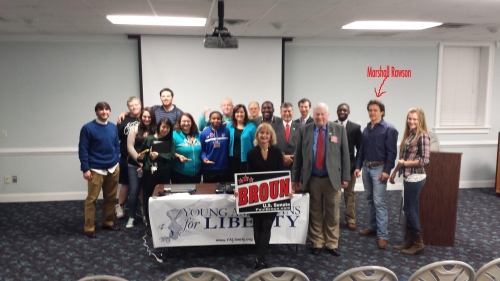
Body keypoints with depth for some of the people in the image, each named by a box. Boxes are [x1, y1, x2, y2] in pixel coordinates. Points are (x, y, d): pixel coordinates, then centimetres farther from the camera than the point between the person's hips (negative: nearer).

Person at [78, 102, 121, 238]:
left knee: (110, 197, 13)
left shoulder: (113, 127, 6)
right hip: (96, 170, -5)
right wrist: (85, 169, -12)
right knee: (92, 199, -1)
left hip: (113, 169, 5)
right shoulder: (88, 128, -8)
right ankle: (89, 228, 9)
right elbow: (83, 149, -9)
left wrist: (117, 163, 11)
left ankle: (108, 222, 28)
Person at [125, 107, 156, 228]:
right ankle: (131, 217, 13)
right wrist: (140, 161, -8)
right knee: (134, 191, 1)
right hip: (134, 165, 1)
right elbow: (130, 147, -2)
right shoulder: (135, 129, 1)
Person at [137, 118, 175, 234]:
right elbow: (142, 155, 5)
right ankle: (150, 225, 16)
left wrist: (158, 155, -16)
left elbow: (171, 156, -6)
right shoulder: (149, 139, 0)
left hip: (164, 174, 2)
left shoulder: (170, 141, 6)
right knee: (148, 198, 4)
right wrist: (141, 158, -16)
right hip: (149, 173, -1)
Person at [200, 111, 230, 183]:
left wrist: (230, 164, 1)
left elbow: (229, 147, 5)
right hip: (209, 169, -1)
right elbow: (202, 149, 2)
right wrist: (204, 158, -16)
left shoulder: (226, 131, 0)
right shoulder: (204, 133, -4)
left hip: (223, 168, 1)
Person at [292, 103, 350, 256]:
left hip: (332, 178, 0)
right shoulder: (304, 130, 2)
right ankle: (317, 243, 22)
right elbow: (298, 155, 4)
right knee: (315, 213, 10)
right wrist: (295, 177, 3)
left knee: (333, 213, 8)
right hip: (312, 178, 0)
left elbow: (345, 154, 1)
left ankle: (332, 244, 22)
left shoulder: (339, 129, 1)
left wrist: (346, 176, -2)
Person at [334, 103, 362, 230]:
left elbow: (360, 148, 2)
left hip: (349, 165, 0)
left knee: (349, 193, 8)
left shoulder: (355, 127, 0)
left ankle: (350, 219, 17)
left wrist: (357, 164, -4)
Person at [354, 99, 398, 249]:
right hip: (366, 167, 6)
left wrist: (387, 170, -18)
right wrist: (358, 166, 7)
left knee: (379, 201, -7)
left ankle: (382, 235, -2)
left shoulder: (389, 129, -8)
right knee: (370, 199, 14)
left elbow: (391, 152, -12)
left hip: (379, 168, -6)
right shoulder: (366, 129, 10)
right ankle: (374, 226, 27)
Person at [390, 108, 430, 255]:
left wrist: (405, 163, -13)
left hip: (415, 178, -8)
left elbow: (425, 160, -19)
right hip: (408, 177, 8)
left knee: (409, 209, -1)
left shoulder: (423, 135, -14)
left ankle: (418, 244, 11)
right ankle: (409, 242, 21)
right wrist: (395, 171, 18)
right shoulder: (409, 134, 11)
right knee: (411, 209, 13)